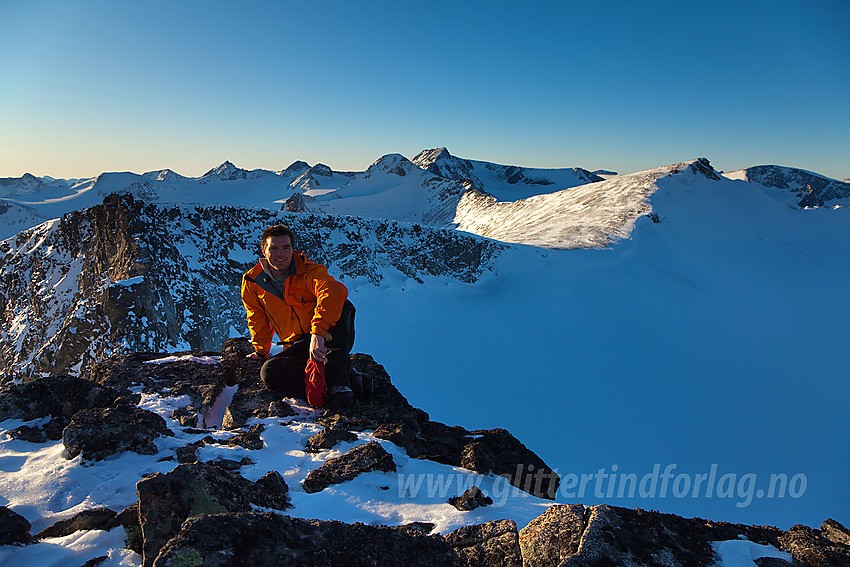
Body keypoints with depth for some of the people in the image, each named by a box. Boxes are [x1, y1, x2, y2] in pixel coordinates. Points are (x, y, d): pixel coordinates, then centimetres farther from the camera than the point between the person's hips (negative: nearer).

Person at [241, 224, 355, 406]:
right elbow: (258, 321, 18)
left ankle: (339, 379, -33)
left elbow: (334, 291, -35)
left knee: (343, 306, -34)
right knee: (269, 374, -27)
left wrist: (318, 333, -48)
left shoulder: (309, 271, -13)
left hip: (325, 338, -3)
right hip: (297, 346, 3)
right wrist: (261, 350, 19)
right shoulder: (253, 283, 2)